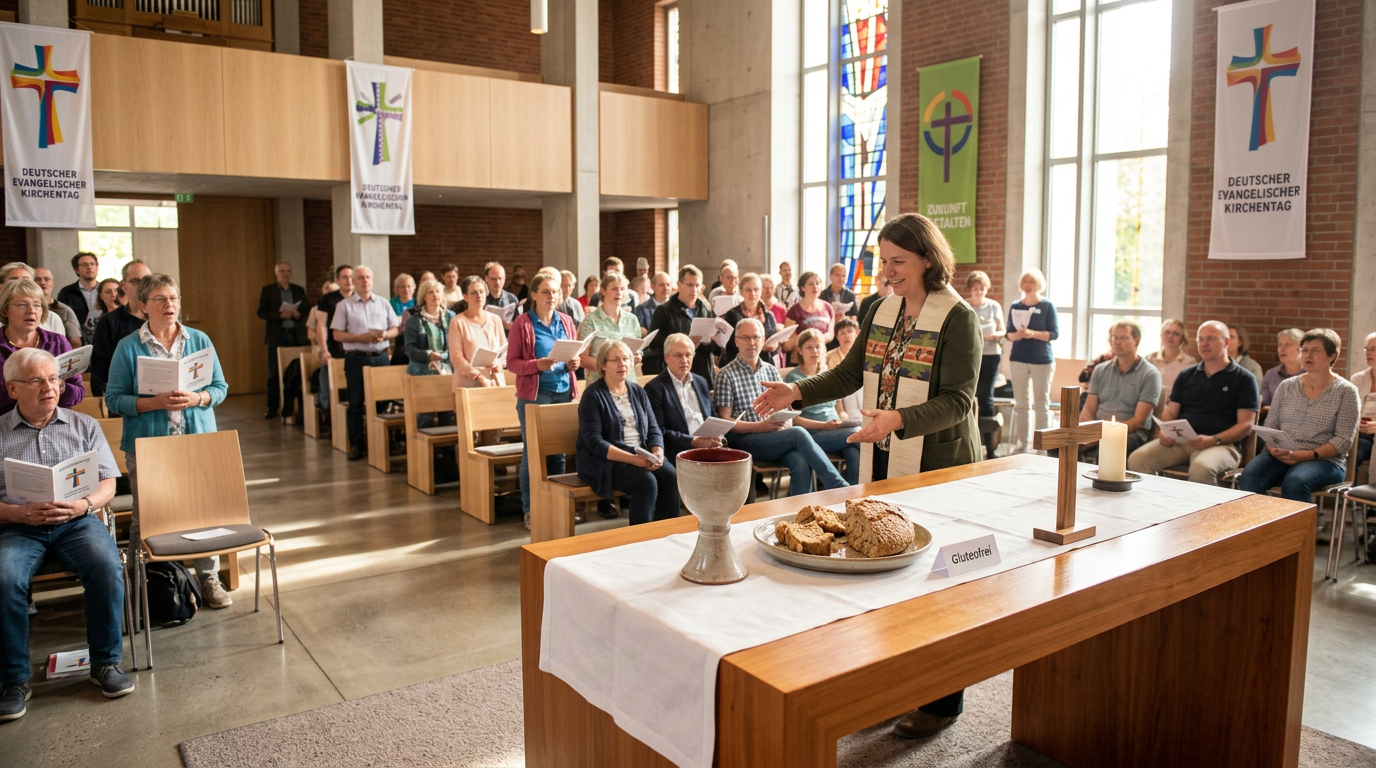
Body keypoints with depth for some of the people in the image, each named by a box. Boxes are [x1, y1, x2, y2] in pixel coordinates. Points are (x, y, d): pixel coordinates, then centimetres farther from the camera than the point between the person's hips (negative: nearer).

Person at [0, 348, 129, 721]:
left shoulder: (84, 426, 13)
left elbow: (108, 483, 9)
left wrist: (83, 505, -11)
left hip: (77, 522, 1)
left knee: (108, 567, -29)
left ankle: (106, 663, -12)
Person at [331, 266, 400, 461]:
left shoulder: (384, 303, 11)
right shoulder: (345, 305, 3)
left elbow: (396, 328, 10)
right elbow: (336, 334, -2)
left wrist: (385, 335, -11)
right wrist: (361, 337, -14)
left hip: (380, 357, 2)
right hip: (356, 359, -2)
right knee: (356, 403, 1)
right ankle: (356, 445, 8)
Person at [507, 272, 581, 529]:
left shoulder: (566, 321, 10)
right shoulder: (522, 323, -3)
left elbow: (575, 354, 18)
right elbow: (511, 362, -5)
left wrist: (574, 363, -5)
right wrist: (537, 365, -21)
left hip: (564, 393, 4)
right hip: (533, 394, -4)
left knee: (559, 451, 8)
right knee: (533, 452, -1)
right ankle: (530, 510, 8)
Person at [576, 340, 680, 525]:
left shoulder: (638, 392, 14)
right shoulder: (593, 395, -5)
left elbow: (653, 429, 10)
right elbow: (594, 442, -14)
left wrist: (658, 453, -12)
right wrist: (632, 458, -23)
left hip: (643, 456, 6)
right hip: (606, 461, -5)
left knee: (671, 477, -21)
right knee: (647, 481, -30)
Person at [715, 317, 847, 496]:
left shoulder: (771, 371, 19)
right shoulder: (726, 375, 1)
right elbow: (725, 422, -4)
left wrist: (787, 422, -7)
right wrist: (760, 426, -16)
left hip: (779, 437, 5)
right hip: (745, 439, -5)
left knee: (802, 463, -29)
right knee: (799, 433, -28)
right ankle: (841, 489, -26)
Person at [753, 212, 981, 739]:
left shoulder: (958, 319, -12)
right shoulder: (882, 310, 8)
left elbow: (957, 401, -18)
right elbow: (850, 373, 12)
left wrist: (896, 420, -33)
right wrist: (796, 392, -3)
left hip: (938, 468, -6)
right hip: (883, 465, 6)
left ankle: (943, 700, 19)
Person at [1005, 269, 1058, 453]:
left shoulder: (1047, 306, 0)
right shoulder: (1015, 306, 9)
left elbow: (1054, 333, -6)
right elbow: (1008, 333, 9)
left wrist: (1033, 334, -21)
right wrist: (1016, 335, -14)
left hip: (1042, 360, -3)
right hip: (1019, 359, 3)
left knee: (1041, 404, 1)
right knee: (1020, 404, 5)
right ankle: (1022, 444, 12)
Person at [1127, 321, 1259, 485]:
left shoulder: (1243, 379, 7)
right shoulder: (1186, 376, 20)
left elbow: (1246, 424, -1)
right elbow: (1170, 413, 19)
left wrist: (1213, 440, -17)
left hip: (1220, 444, -4)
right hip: (1179, 441, 4)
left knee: (1201, 468, -39)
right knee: (1137, 459, -23)